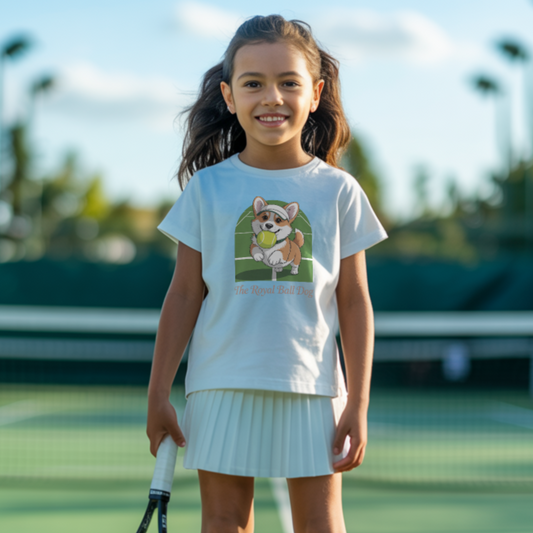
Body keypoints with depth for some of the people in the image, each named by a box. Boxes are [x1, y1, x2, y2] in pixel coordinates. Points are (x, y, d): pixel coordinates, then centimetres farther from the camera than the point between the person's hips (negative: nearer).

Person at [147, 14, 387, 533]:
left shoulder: (338, 191, 2)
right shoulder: (207, 187, 1)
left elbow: (354, 301, 3)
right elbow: (183, 295, 3)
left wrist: (358, 404, 0)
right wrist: (158, 393, 2)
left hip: (312, 391, 0)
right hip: (222, 388, 0)